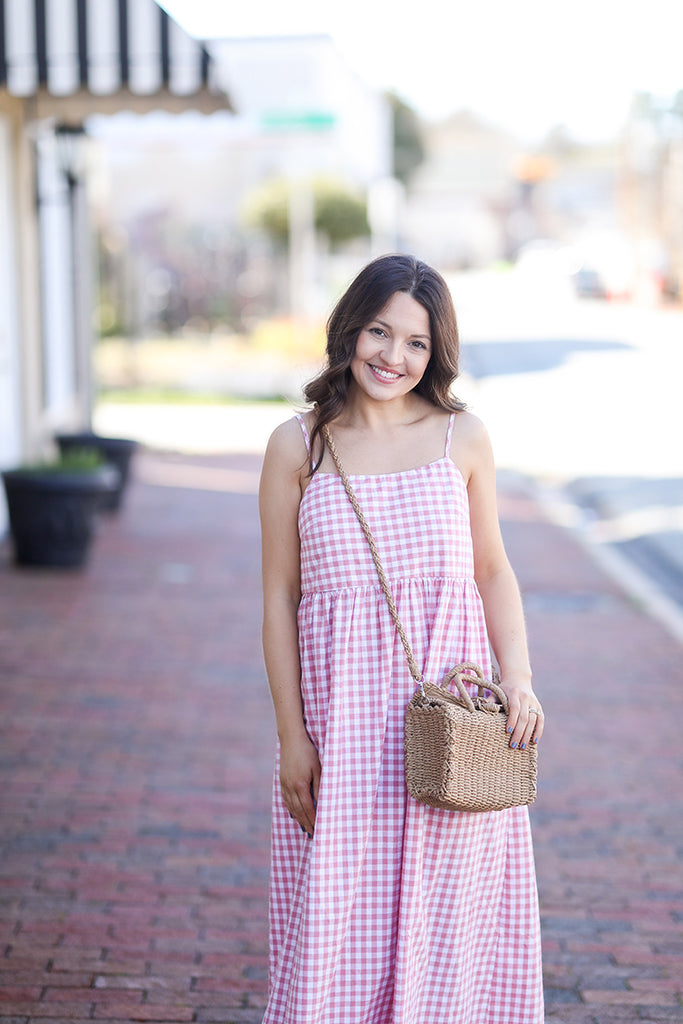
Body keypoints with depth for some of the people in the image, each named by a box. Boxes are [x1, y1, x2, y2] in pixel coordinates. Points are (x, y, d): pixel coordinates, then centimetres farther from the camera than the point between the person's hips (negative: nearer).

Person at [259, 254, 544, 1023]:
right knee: (339, 912, 5)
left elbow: (493, 571, 10)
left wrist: (518, 678, -5)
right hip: (340, 718, -1)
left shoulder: (462, 439, 2)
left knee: (448, 910, 8)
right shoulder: (298, 447, -1)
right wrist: (291, 736, -3)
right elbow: (279, 597, 1)